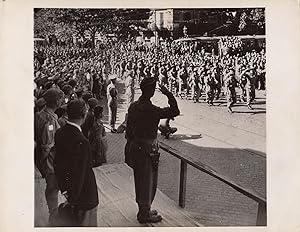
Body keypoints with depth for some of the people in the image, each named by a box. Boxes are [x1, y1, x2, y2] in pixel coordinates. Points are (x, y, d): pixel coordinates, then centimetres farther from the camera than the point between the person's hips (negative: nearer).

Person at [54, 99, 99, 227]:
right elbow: (79, 173, -27)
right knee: (85, 222, 12)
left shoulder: (59, 133, -5)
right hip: (84, 192, -8)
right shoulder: (81, 141, -31)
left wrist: (64, 188, 13)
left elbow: (58, 163, 5)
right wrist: (73, 197, -14)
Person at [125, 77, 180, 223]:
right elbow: (174, 111, -24)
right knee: (148, 181, 5)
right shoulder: (149, 109, -23)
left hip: (135, 145, 9)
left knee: (140, 180, 20)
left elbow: (128, 129, 10)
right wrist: (169, 94, -16)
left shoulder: (134, 106, 4)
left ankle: (143, 210, 36)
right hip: (147, 149, -9)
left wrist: (131, 142, 19)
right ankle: (145, 214, 18)